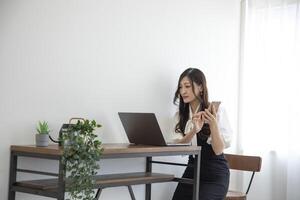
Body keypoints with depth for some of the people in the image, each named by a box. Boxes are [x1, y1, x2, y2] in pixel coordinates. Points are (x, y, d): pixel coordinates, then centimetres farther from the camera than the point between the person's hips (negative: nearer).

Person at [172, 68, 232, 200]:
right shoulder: (181, 115, 7)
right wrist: (193, 131, -27)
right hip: (192, 170, 4)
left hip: (215, 174, -4)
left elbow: (219, 150, -13)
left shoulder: (216, 110, -7)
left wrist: (213, 124, -29)